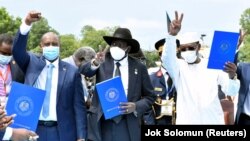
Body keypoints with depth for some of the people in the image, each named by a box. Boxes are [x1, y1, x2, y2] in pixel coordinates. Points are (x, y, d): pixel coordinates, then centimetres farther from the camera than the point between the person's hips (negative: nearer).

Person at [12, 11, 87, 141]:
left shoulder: (72, 71, 1)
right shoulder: (32, 63, 7)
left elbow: (79, 107, 0)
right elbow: (17, 50, -13)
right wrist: (27, 23, -25)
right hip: (33, 130, 1)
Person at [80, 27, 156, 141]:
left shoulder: (139, 67, 2)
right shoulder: (103, 60, 2)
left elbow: (150, 96, 7)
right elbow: (84, 71, -16)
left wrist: (136, 107, -11)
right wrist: (95, 63, -36)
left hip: (128, 126, 0)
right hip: (101, 122, 0)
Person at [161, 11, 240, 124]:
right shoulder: (178, 66, 0)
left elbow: (231, 91, -1)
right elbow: (167, 59, -22)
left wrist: (232, 76, -24)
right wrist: (172, 34, -40)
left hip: (213, 120, 1)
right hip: (186, 121, -1)